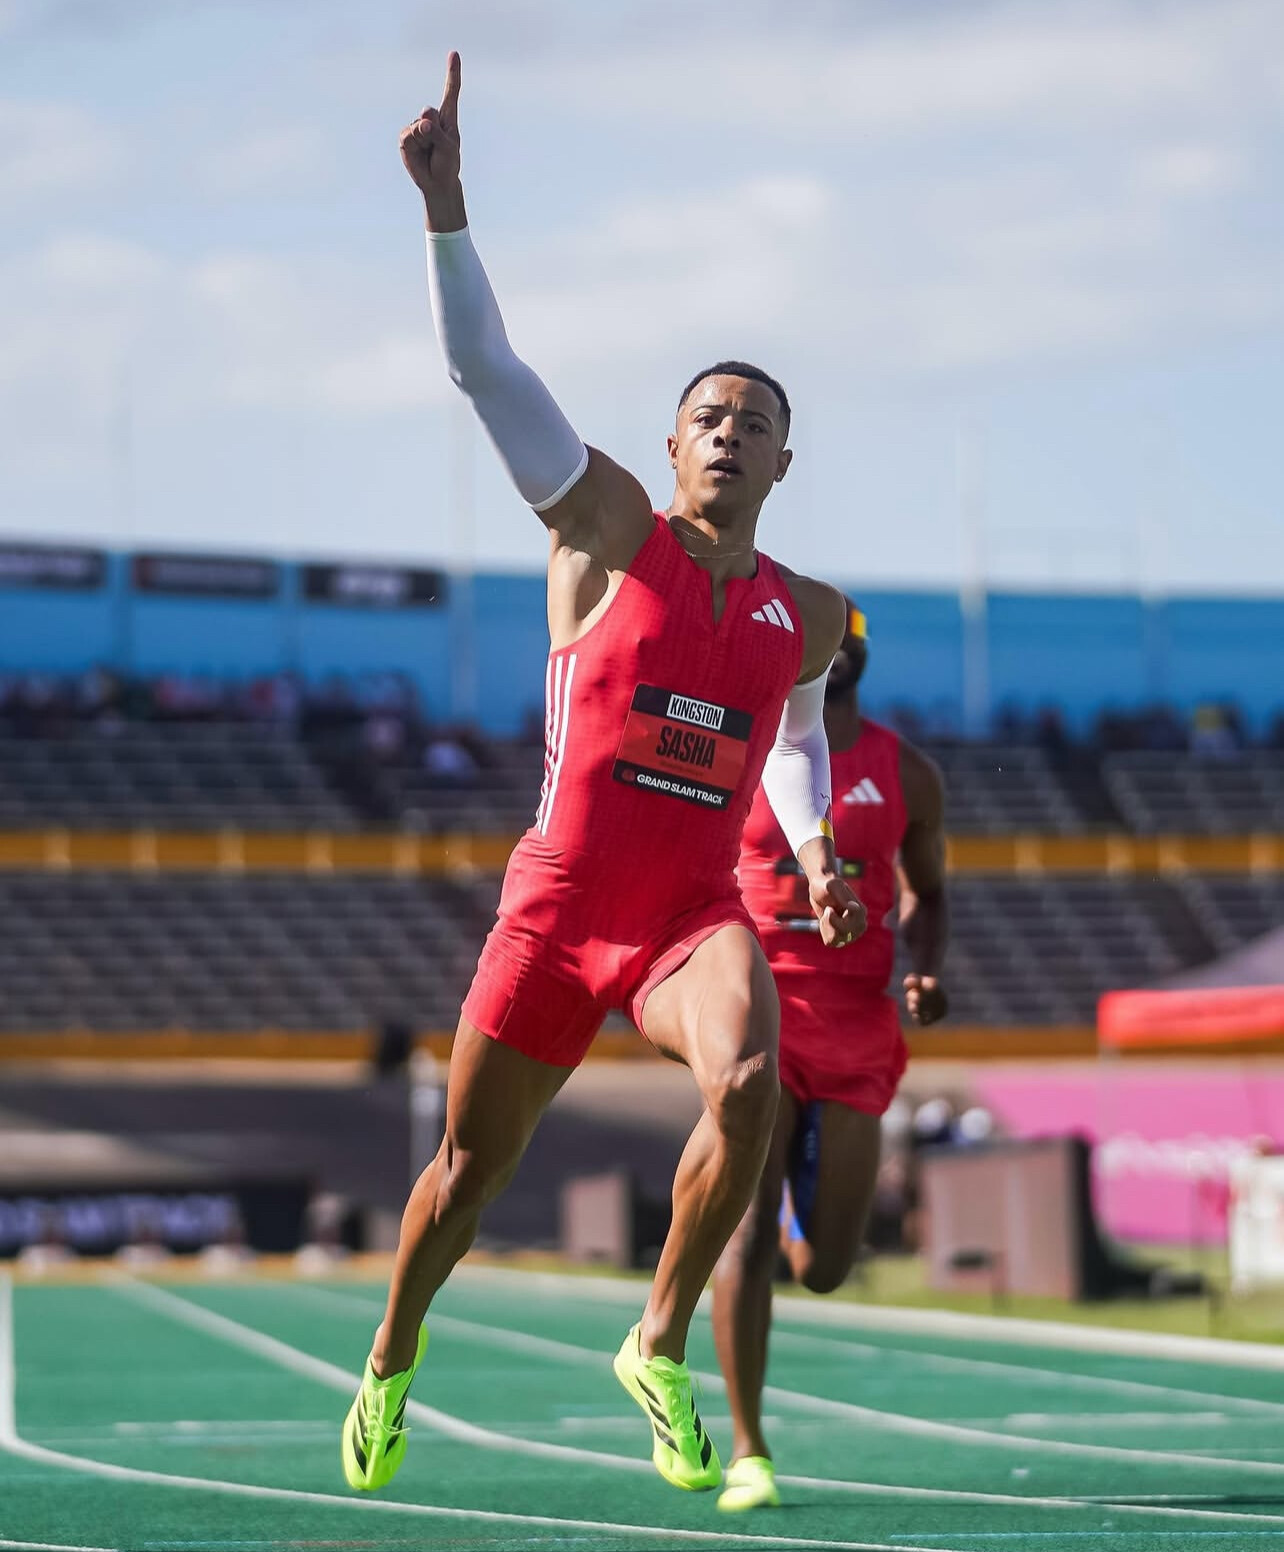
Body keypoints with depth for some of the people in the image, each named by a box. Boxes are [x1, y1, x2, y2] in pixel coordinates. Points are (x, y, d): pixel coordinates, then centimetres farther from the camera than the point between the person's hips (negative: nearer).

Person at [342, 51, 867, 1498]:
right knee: (470, 1168, 9)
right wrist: (444, 204, -21)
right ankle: (391, 1363, 38)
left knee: (748, 1088, -30)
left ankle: (661, 1348, -12)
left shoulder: (808, 614, 9)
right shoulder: (609, 530, -1)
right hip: (557, 907, -1)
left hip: (699, 918, 1)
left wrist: (814, 846, 13)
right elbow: (485, 368, -10)